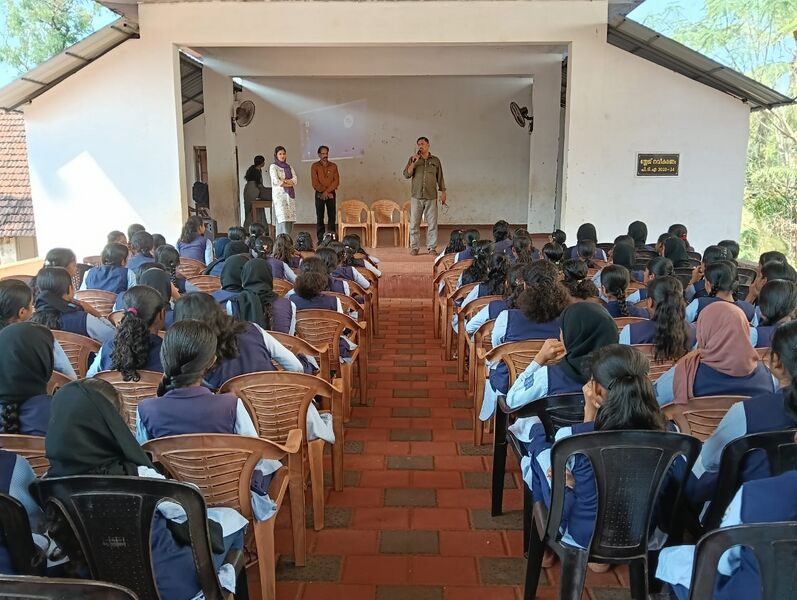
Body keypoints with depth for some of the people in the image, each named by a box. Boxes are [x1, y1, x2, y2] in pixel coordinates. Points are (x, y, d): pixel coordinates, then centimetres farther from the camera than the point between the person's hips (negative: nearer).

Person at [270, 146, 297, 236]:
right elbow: (276, 181, -11)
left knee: (290, 220, 0)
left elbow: (295, 180, 4)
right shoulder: (273, 166, 2)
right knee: (282, 220, -15)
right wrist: (289, 183, -3)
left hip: (290, 196, 5)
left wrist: (284, 181, -10)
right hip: (279, 195, -5)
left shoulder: (288, 167, 18)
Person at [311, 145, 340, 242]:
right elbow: (315, 183, -6)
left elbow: (336, 181, -1)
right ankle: (320, 239, 1)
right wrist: (325, 192, -12)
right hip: (319, 194, -2)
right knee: (320, 217, -1)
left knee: (332, 216, -1)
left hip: (331, 194, 2)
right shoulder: (315, 166, 2)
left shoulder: (333, 166, 8)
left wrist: (327, 191, -12)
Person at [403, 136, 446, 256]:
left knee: (432, 223, -1)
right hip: (417, 196, 0)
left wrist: (443, 193, 7)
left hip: (431, 197, 0)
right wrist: (414, 163, -13)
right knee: (414, 223, -1)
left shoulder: (435, 160, 10)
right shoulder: (413, 159, 8)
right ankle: (414, 247, 6)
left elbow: (440, 178, 12)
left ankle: (432, 248, 6)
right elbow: (406, 175, -2)